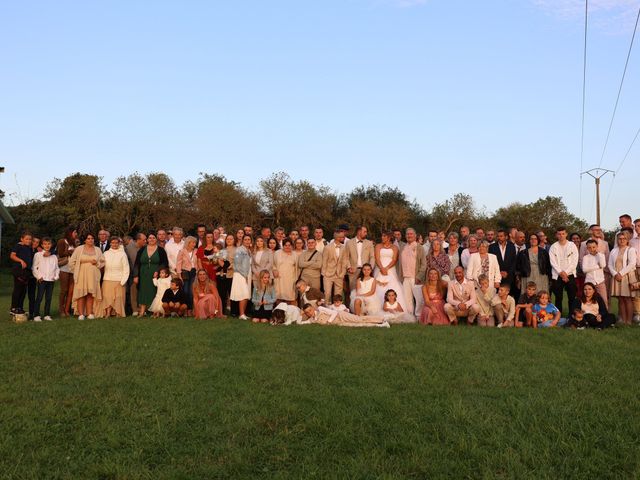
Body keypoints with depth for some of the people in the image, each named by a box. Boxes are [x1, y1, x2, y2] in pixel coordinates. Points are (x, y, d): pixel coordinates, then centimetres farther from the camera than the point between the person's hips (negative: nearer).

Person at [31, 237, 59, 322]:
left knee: (49, 298, 5)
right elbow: (34, 267, 2)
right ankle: (36, 315, -2)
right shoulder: (38, 255, 4)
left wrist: (56, 276, 3)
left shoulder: (54, 257, 14)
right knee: (39, 297, -6)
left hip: (51, 280, 3)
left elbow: (57, 268, 17)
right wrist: (38, 276, -7)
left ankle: (47, 315, 11)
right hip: (42, 279, -3)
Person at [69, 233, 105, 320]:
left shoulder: (98, 250, 12)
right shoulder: (79, 249, 3)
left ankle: (89, 313, 7)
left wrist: (97, 263, -6)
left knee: (91, 295, 3)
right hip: (81, 275, -2)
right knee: (81, 294, -4)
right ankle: (81, 314, -1)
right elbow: (72, 262, 4)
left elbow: (103, 262, 13)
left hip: (93, 276, 2)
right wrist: (77, 271, 2)